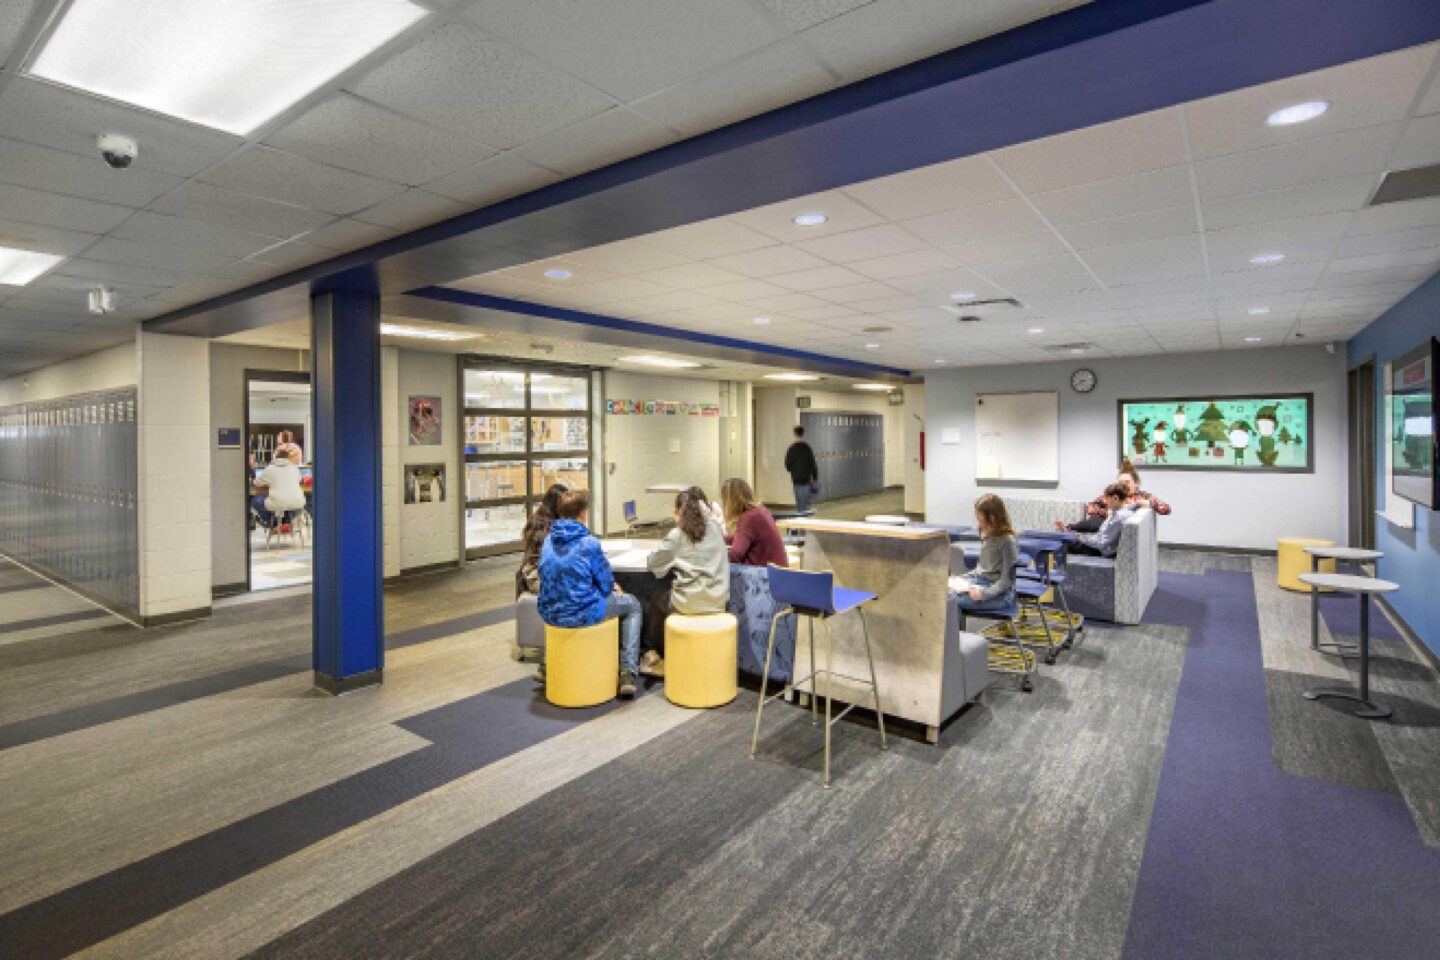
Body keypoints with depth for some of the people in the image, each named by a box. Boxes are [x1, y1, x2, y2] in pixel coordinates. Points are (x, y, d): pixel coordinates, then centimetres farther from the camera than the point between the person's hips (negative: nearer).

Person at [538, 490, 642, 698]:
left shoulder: (549, 541, 3)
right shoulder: (589, 543, -16)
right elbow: (606, 584, -10)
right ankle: (628, 673, 8)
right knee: (632, 605, 18)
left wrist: (609, 586, 19)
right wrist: (612, 587, 16)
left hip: (550, 614, 7)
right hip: (582, 615, -6)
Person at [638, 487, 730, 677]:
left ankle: (657, 655, 39)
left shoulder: (677, 535, -9)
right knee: (666, 594, 31)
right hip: (718, 601, 5)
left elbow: (651, 562, -2)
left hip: (690, 603, -5)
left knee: (656, 599, 26)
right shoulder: (715, 528, 3)